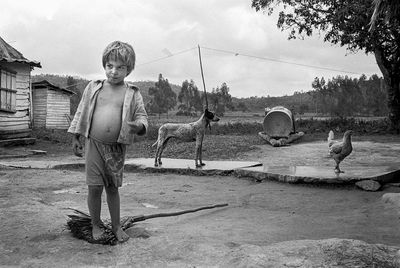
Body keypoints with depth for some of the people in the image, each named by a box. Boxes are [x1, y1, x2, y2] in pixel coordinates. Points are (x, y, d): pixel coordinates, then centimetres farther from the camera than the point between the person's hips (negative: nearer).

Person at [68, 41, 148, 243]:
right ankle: (95, 224, 22)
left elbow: (142, 116, -1)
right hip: (94, 143, 0)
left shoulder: (132, 93, 0)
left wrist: (139, 125, -25)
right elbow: (81, 113, 9)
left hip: (117, 148, 0)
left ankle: (116, 225, 25)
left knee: (113, 187, 10)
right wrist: (75, 138, 8)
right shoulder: (93, 88, 4)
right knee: (95, 187, 1)